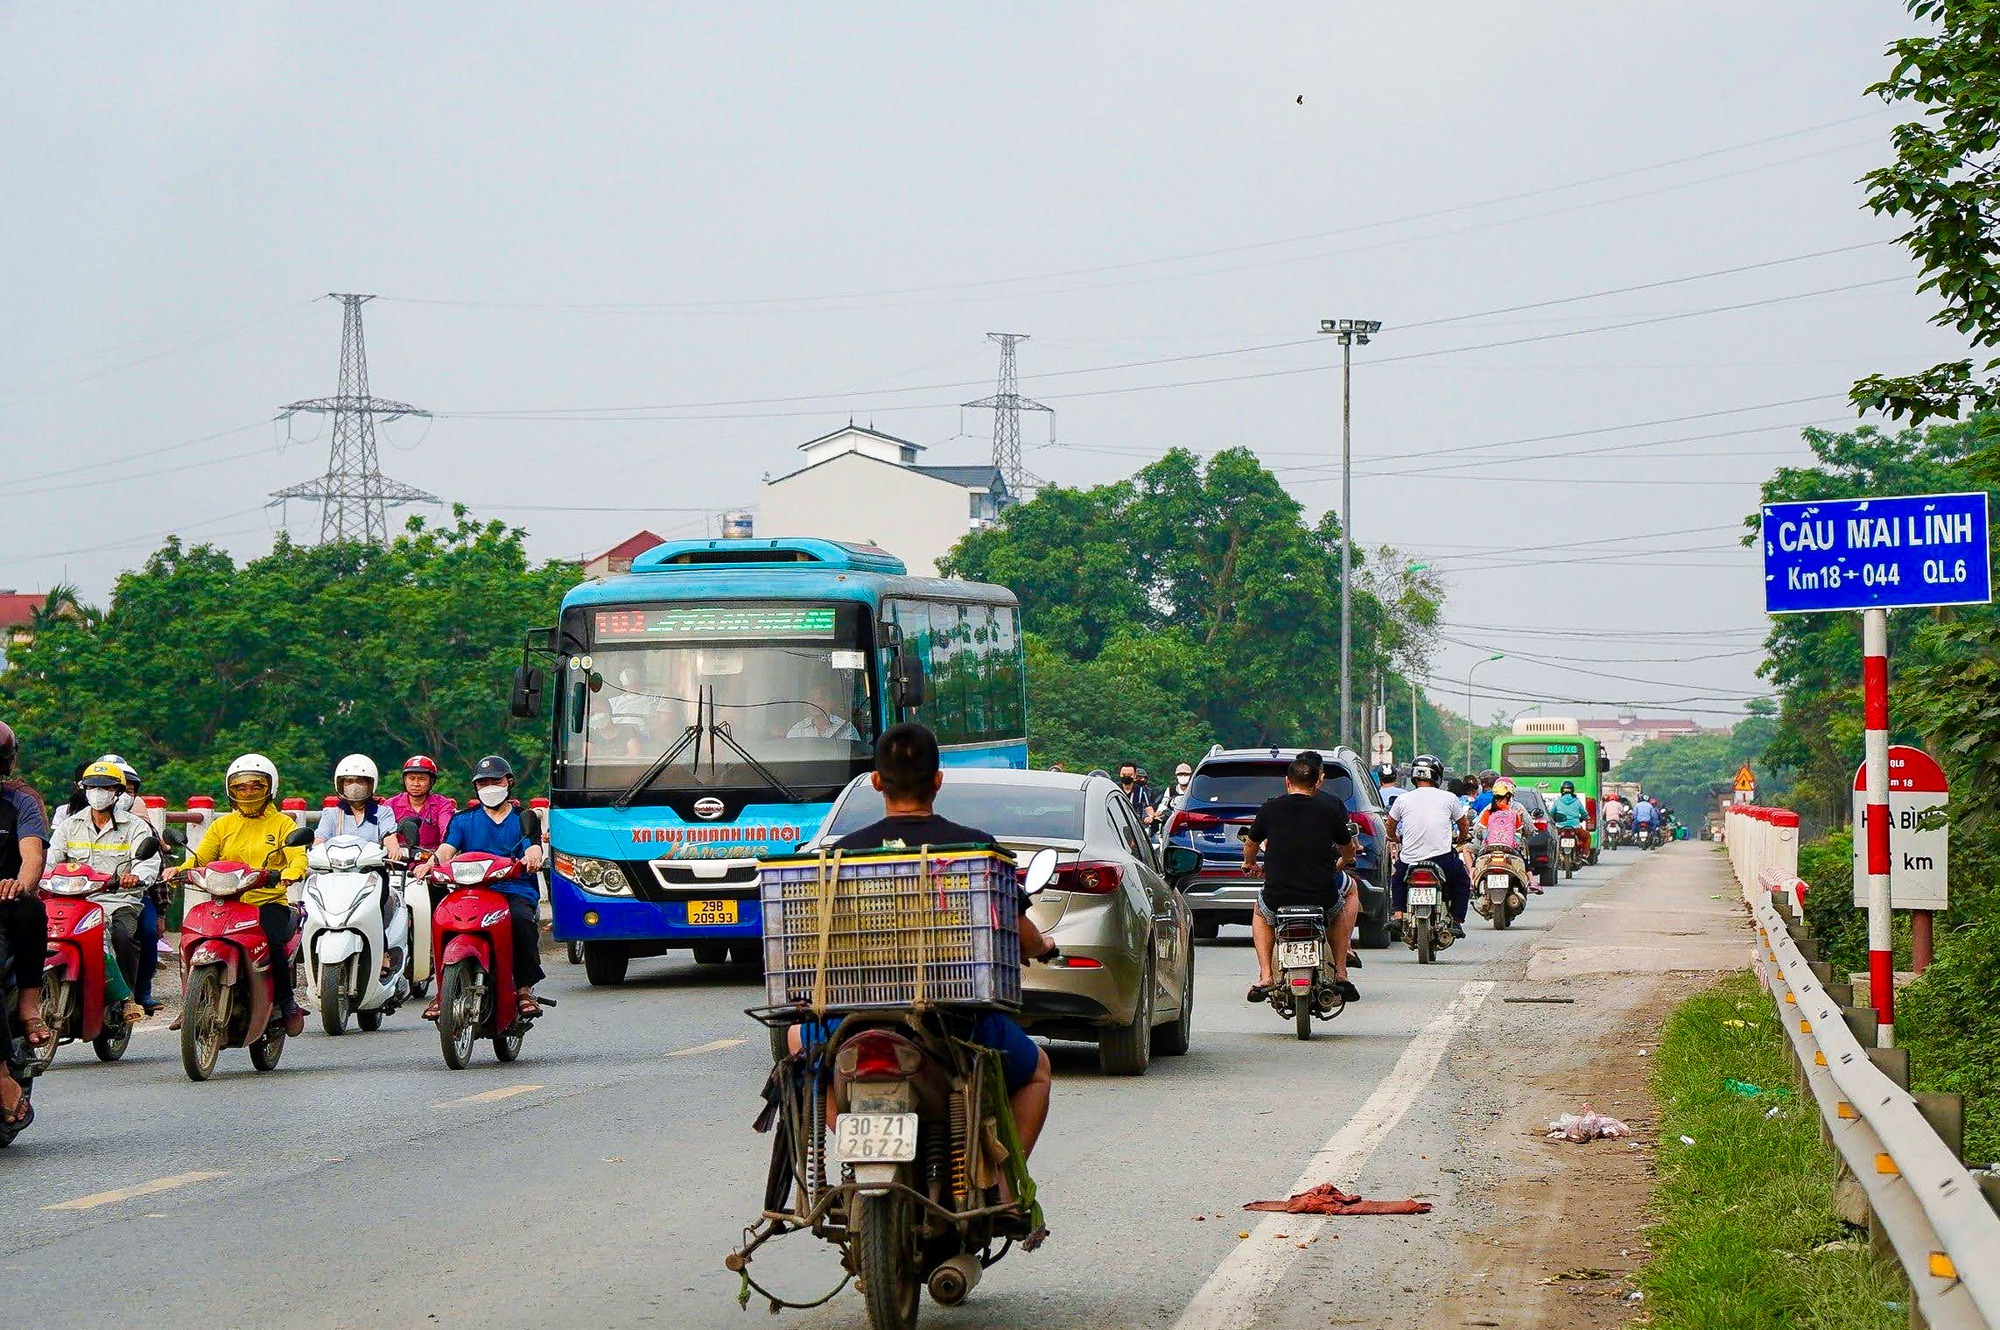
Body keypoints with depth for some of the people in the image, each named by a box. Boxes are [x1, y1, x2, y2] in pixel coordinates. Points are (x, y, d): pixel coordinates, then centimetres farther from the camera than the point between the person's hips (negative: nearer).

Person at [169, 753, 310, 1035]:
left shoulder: (282, 823, 11)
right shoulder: (223, 825, 19)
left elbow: (299, 858, -5)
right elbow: (200, 858, 7)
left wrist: (289, 874, -29)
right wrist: (180, 871, -16)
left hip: (270, 902, -3)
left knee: (270, 942, -31)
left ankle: (287, 1002, -12)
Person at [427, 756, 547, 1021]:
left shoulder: (523, 818, 17)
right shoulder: (463, 819, 21)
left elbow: (533, 850, -1)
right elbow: (446, 850, 5)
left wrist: (532, 858, -28)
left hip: (516, 892, -1)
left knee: (522, 920, -36)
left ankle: (525, 988, -23)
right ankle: (443, 988, -21)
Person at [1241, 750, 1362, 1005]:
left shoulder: (1271, 807, 1)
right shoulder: (1332, 805, 0)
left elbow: (1251, 844, 17)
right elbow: (1348, 850, 13)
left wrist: (1249, 863, 41)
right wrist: (1343, 862, 38)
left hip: (1277, 896, 1)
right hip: (1324, 896, -1)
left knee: (1261, 914, 36)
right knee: (1350, 892, 33)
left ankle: (1265, 977, 17)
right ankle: (1340, 972, 24)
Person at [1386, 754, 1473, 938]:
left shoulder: (1403, 799, 3)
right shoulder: (1448, 798, 1)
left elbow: (1390, 829, 16)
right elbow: (1464, 826, 17)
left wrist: (1397, 839, 38)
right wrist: (1459, 839, 38)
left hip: (1409, 859, 1)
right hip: (1442, 859, -1)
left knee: (1398, 881, 33)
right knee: (1462, 881, 27)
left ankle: (1398, 914, 13)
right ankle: (1457, 922, 17)